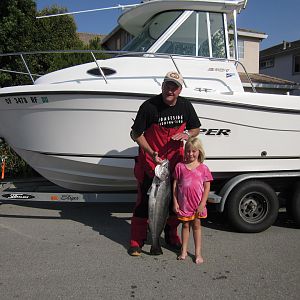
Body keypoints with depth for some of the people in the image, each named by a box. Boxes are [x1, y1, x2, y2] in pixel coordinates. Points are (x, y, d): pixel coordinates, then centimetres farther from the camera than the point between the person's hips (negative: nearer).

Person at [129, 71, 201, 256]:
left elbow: (196, 128, 11)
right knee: (145, 200, 0)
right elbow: (136, 134, -11)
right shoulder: (149, 106, -16)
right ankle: (137, 240, 16)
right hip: (150, 162, -4)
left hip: (176, 161, 4)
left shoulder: (185, 106, -3)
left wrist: (187, 134, -13)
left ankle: (172, 236, 34)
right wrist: (152, 153, -22)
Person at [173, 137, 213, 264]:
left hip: (197, 204, 0)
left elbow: (207, 187, -3)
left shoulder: (203, 168, -4)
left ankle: (198, 253, 21)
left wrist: (202, 204, -8)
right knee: (185, 225, 14)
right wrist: (175, 202, -1)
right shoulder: (180, 166, -2)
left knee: (196, 226, 11)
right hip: (183, 203, 1)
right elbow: (175, 185, 2)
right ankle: (184, 251, 27)